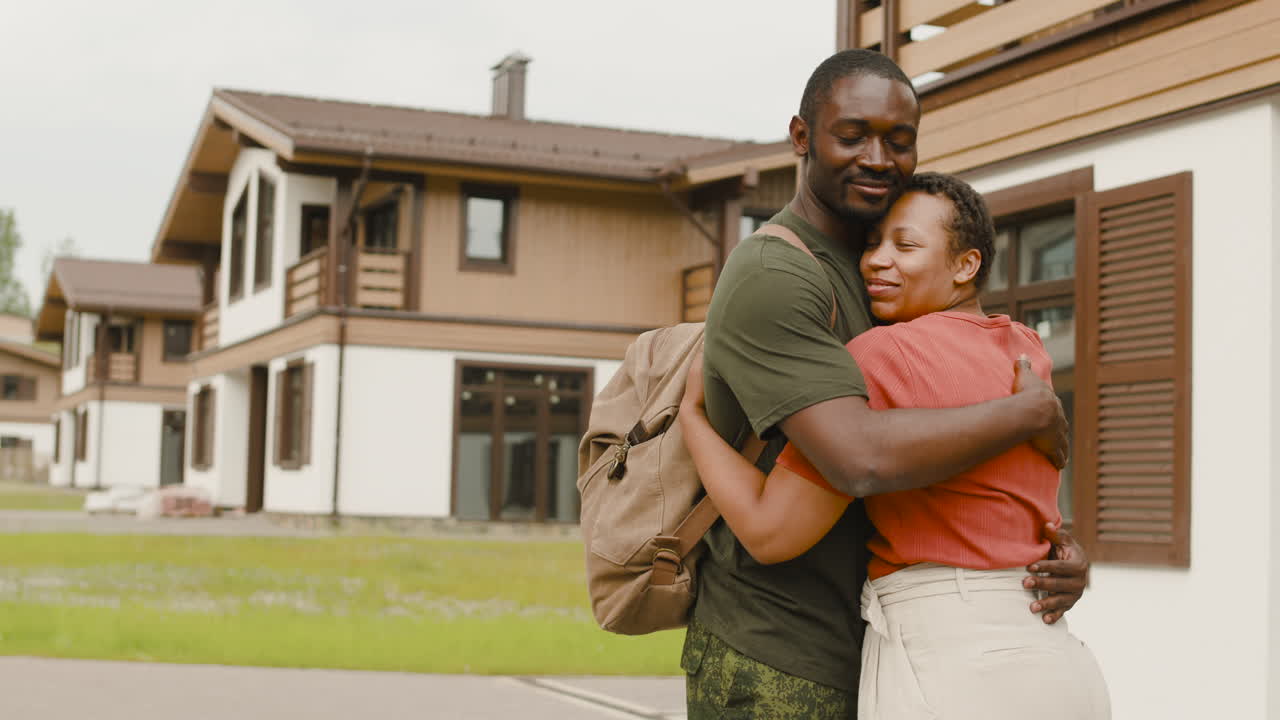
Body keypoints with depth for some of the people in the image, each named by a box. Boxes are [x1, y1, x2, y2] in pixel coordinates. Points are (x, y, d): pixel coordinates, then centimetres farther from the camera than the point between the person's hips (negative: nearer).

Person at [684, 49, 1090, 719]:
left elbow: (951, 462, 14)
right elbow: (863, 457, -31)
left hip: (853, 663, 9)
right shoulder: (771, 279, -17)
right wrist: (1032, 411, -17)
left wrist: (1054, 542, -5)